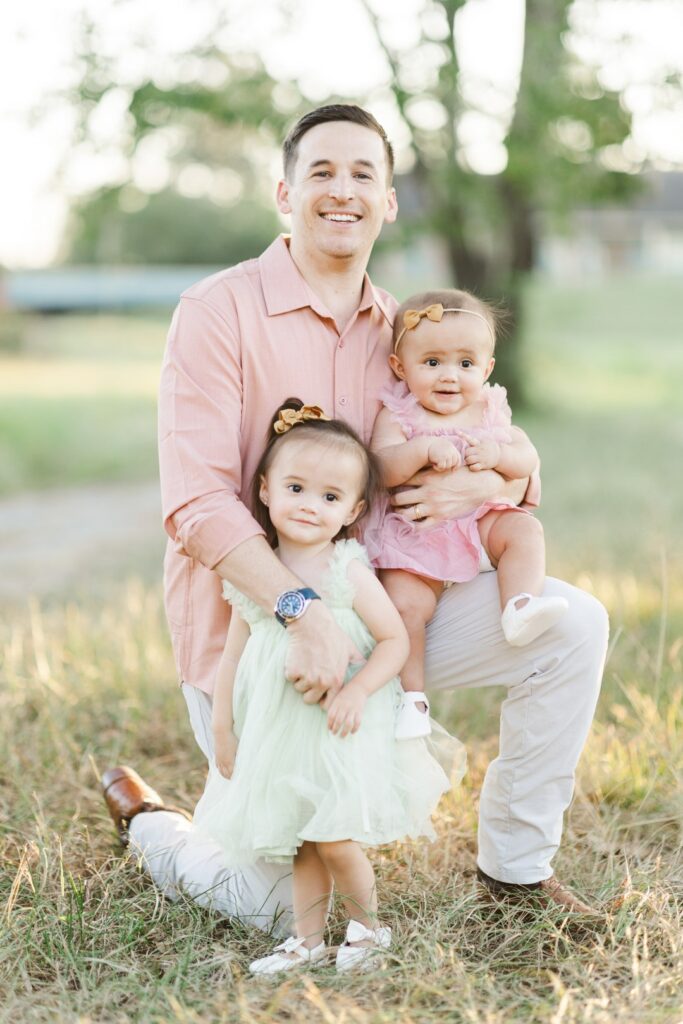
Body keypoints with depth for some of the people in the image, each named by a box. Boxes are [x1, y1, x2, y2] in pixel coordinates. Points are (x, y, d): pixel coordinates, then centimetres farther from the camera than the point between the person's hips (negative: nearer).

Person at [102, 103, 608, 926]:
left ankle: (514, 863, 5)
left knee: (570, 624, -11)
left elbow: (517, 472, 10)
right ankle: (148, 827, 32)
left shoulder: (398, 330, 5)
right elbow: (197, 504, -22)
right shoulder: (219, 313, -13)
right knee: (286, 913, 1)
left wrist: (490, 483, -16)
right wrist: (303, 611, -35)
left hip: (371, 614, 5)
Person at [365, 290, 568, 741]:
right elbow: (380, 469, -20)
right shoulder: (398, 416, -6)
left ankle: (520, 608, -24)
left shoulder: (490, 411, 6)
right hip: (414, 535, -4)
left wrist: (498, 455, -20)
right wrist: (424, 448, -33)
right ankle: (412, 696, -10)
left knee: (525, 530, -19)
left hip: (480, 521, 4)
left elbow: (528, 459, 0)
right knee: (404, 605, -20)